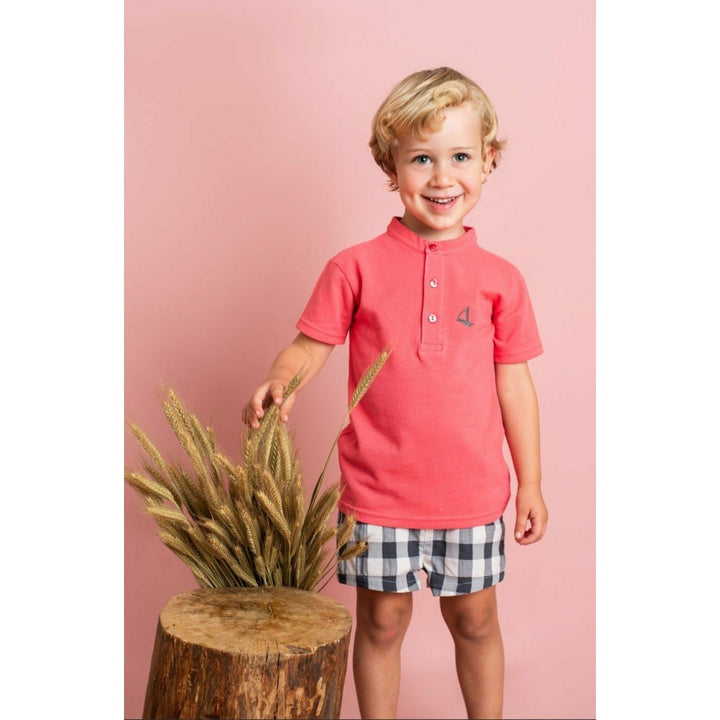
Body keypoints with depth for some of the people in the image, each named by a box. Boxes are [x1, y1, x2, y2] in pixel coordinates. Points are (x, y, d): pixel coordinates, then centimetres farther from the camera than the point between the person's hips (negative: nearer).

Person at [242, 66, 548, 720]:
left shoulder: (499, 278, 0)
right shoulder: (357, 268, -4)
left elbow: (513, 382, 5)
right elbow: (310, 347, -3)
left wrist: (530, 483, 7)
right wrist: (279, 383, -25)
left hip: (471, 491, 2)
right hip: (378, 493, -1)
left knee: (475, 619, 17)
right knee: (381, 621, 13)